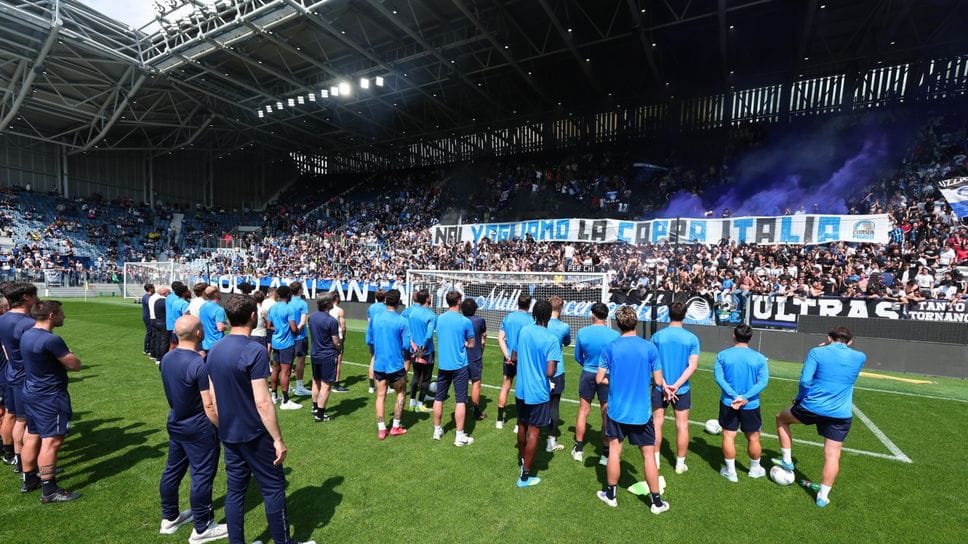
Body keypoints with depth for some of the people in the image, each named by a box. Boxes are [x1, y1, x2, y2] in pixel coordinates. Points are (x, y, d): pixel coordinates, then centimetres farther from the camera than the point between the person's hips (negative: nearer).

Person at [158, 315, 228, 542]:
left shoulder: (166, 359, -2)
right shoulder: (200, 365, -27)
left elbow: (174, 391, 13)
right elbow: (210, 406, -22)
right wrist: (223, 428, -10)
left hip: (175, 424, 8)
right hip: (199, 430, -8)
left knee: (173, 470, 22)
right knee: (202, 477, 5)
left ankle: (169, 518, 39)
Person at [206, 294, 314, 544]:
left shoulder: (214, 350, 1)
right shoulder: (255, 352, -23)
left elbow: (213, 399, 9)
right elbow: (263, 402, -23)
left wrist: (224, 427, 20)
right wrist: (278, 439, -14)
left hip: (228, 434, 7)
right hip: (253, 435, -7)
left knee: (235, 489, 17)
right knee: (273, 488, 8)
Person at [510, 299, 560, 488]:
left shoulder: (523, 331, -4)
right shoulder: (551, 340, -20)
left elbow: (513, 359, 5)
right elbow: (550, 372, -23)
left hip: (521, 390, 5)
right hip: (538, 393, -5)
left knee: (522, 425, 22)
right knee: (533, 432, 7)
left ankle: (522, 460, 44)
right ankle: (525, 476, 17)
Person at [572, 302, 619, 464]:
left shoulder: (582, 332, -9)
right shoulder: (614, 335, -13)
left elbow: (578, 356, 3)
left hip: (587, 374, 1)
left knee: (583, 411, 14)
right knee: (607, 414, 11)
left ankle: (578, 449, 25)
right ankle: (606, 453, 21)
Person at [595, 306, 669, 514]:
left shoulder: (609, 348, -10)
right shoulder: (650, 347, -10)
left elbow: (599, 379, -7)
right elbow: (658, 381, -6)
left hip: (617, 410, 0)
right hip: (642, 412, 0)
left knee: (614, 451, 13)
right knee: (648, 454, 13)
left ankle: (610, 494, 28)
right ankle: (656, 501, 26)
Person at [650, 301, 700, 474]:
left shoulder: (657, 336, -7)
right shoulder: (692, 338, -7)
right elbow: (693, 366, -13)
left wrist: (664, 385, -9)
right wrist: (676, 385, -14)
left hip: (660, 388, 0)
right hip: (682, 389, 0)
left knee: (657, 424, 12)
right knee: (682, 426, 13)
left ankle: (655, 460, 21)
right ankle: (680, 464, 23)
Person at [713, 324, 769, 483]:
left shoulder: (723, 355, -6)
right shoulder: (759, 357, -5)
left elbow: (719, 377, -13)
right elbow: (763, 381, -11)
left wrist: (734, 396, -15)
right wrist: (745, 397, -17)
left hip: (728, 403, -1)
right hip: (751, 405, 1)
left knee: (728, 436, 8)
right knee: (753, 438, 19)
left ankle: (730, 471, 17)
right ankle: (755, 469, 37)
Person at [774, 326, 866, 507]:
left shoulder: (817, 353, -7)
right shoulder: (860, 357, 3)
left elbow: (805, 380, -12)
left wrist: (800, 397, 4)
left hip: (812, 407, -3)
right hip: (841, 414, 3)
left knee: (781, 418, 23)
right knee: (832, 455, 9)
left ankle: (787, 461, 26)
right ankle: (823, 496, 14)